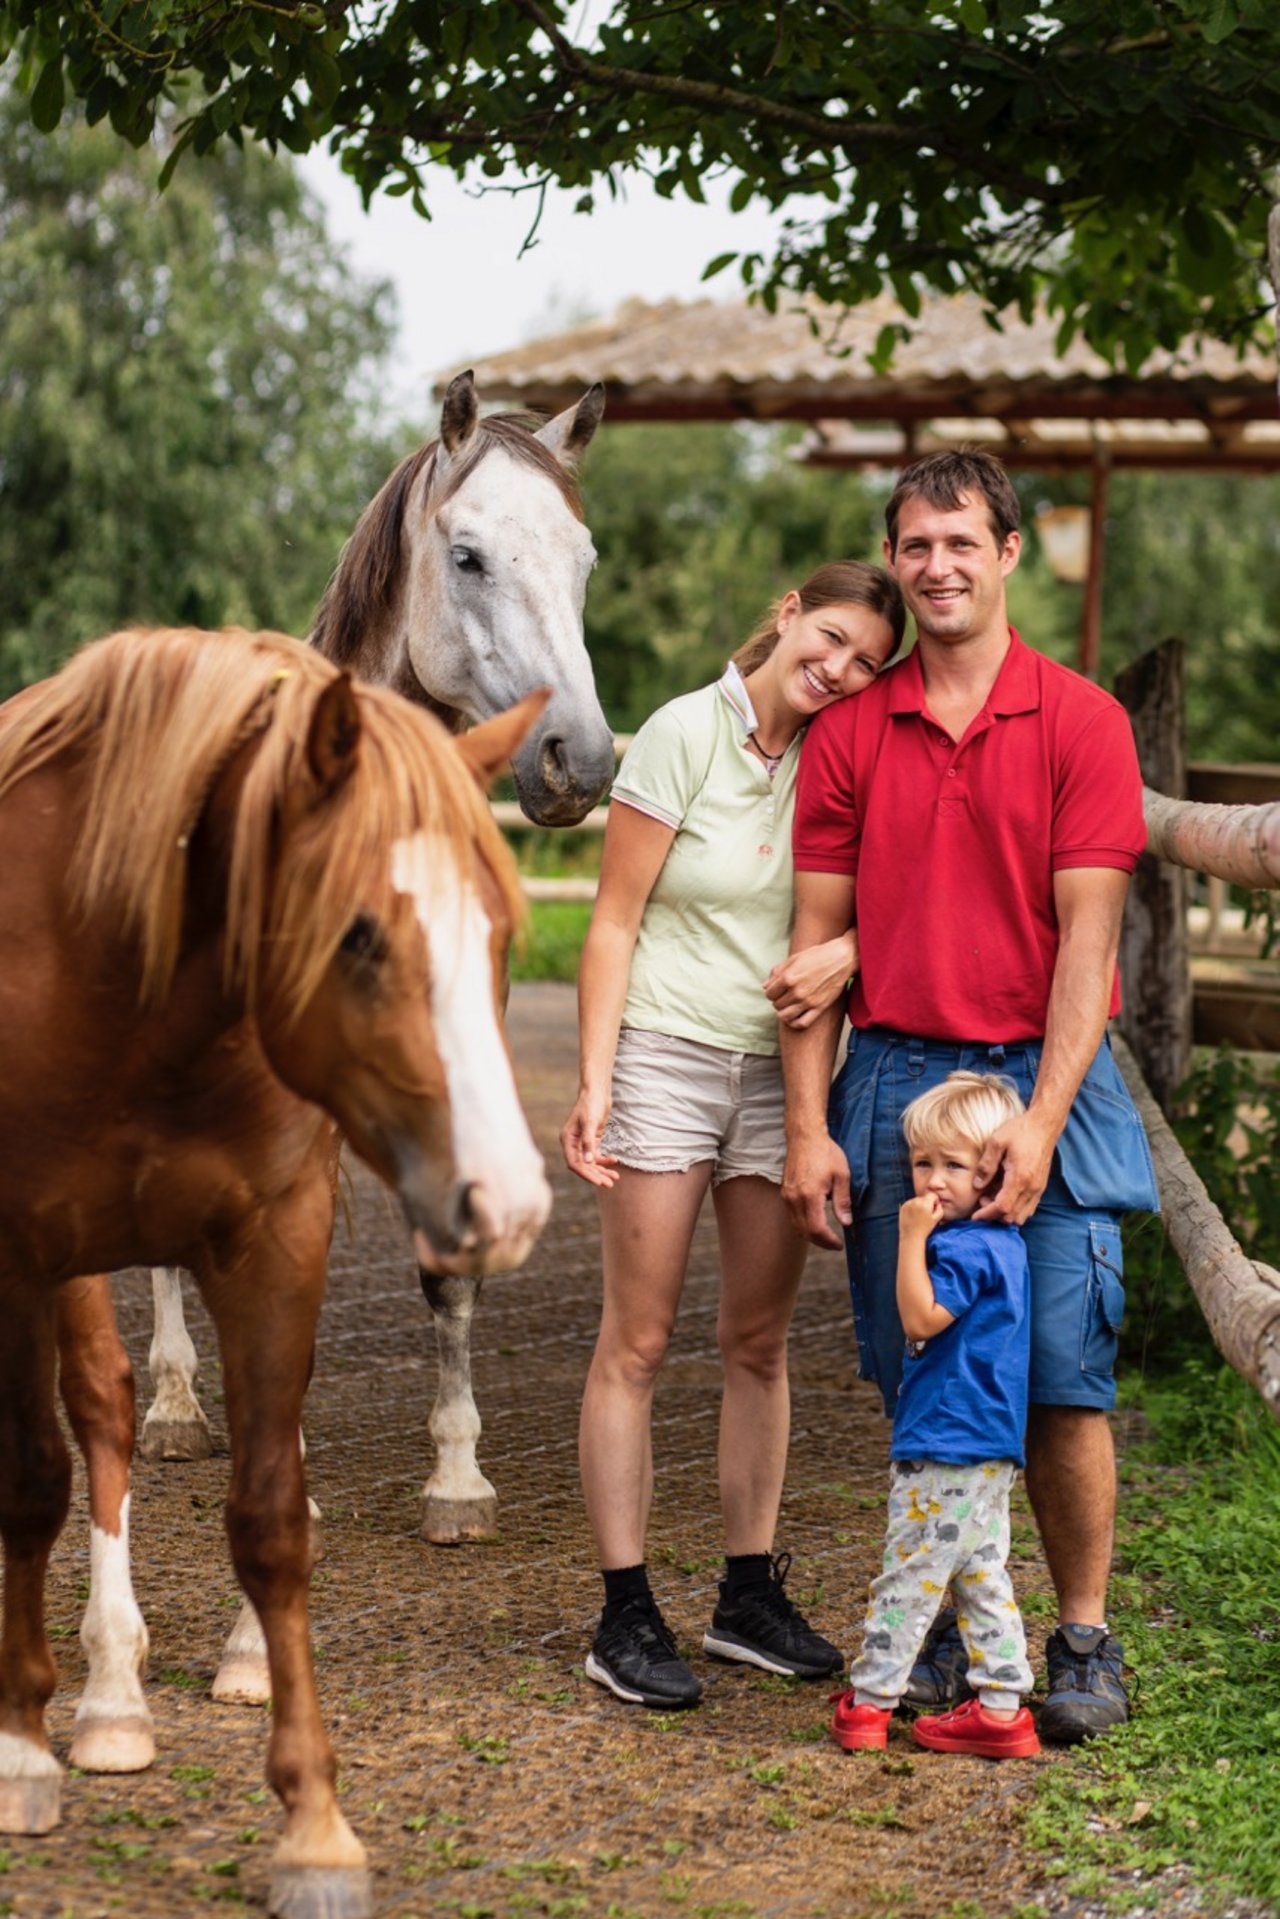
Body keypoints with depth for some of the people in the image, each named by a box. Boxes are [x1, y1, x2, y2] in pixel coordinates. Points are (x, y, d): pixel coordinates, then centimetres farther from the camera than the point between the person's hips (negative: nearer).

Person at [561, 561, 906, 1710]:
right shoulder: (685, 734, -8)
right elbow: (614, 921, -8)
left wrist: (849, 949, -16)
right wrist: (593, 1085, -14)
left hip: (781, 1068, 5)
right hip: (668, 1056, -4)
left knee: (761, 1342, 10)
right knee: (638, 1344, -2)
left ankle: (750, 1594, 21)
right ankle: (626, 1618, 3)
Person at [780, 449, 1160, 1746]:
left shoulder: (1081, 721, 0)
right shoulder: (848, 732, 7)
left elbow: (1086, 934, -5)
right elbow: (817, 936, 7)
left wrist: (1042, 1118, -13)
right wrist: (806, 1127, 0)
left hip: (1041, 1078, -2)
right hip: (893, 1079, 2)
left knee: (1062, 1379, -3)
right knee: (916, 1384, 5)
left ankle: (1085, 1641, 10)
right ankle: (935, 1634, 18)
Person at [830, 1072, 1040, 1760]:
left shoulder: (965, 1248, -18)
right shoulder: (1002, 1243, 14)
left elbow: (921, 1319, -21)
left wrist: (911, 1238, -20)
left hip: (948, 1448, -10)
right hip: (989, 1450, 10)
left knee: (909, 1574, -2)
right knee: (981, 1578, 12)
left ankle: (868, 1701, 6)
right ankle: (1001, 1709, 12)